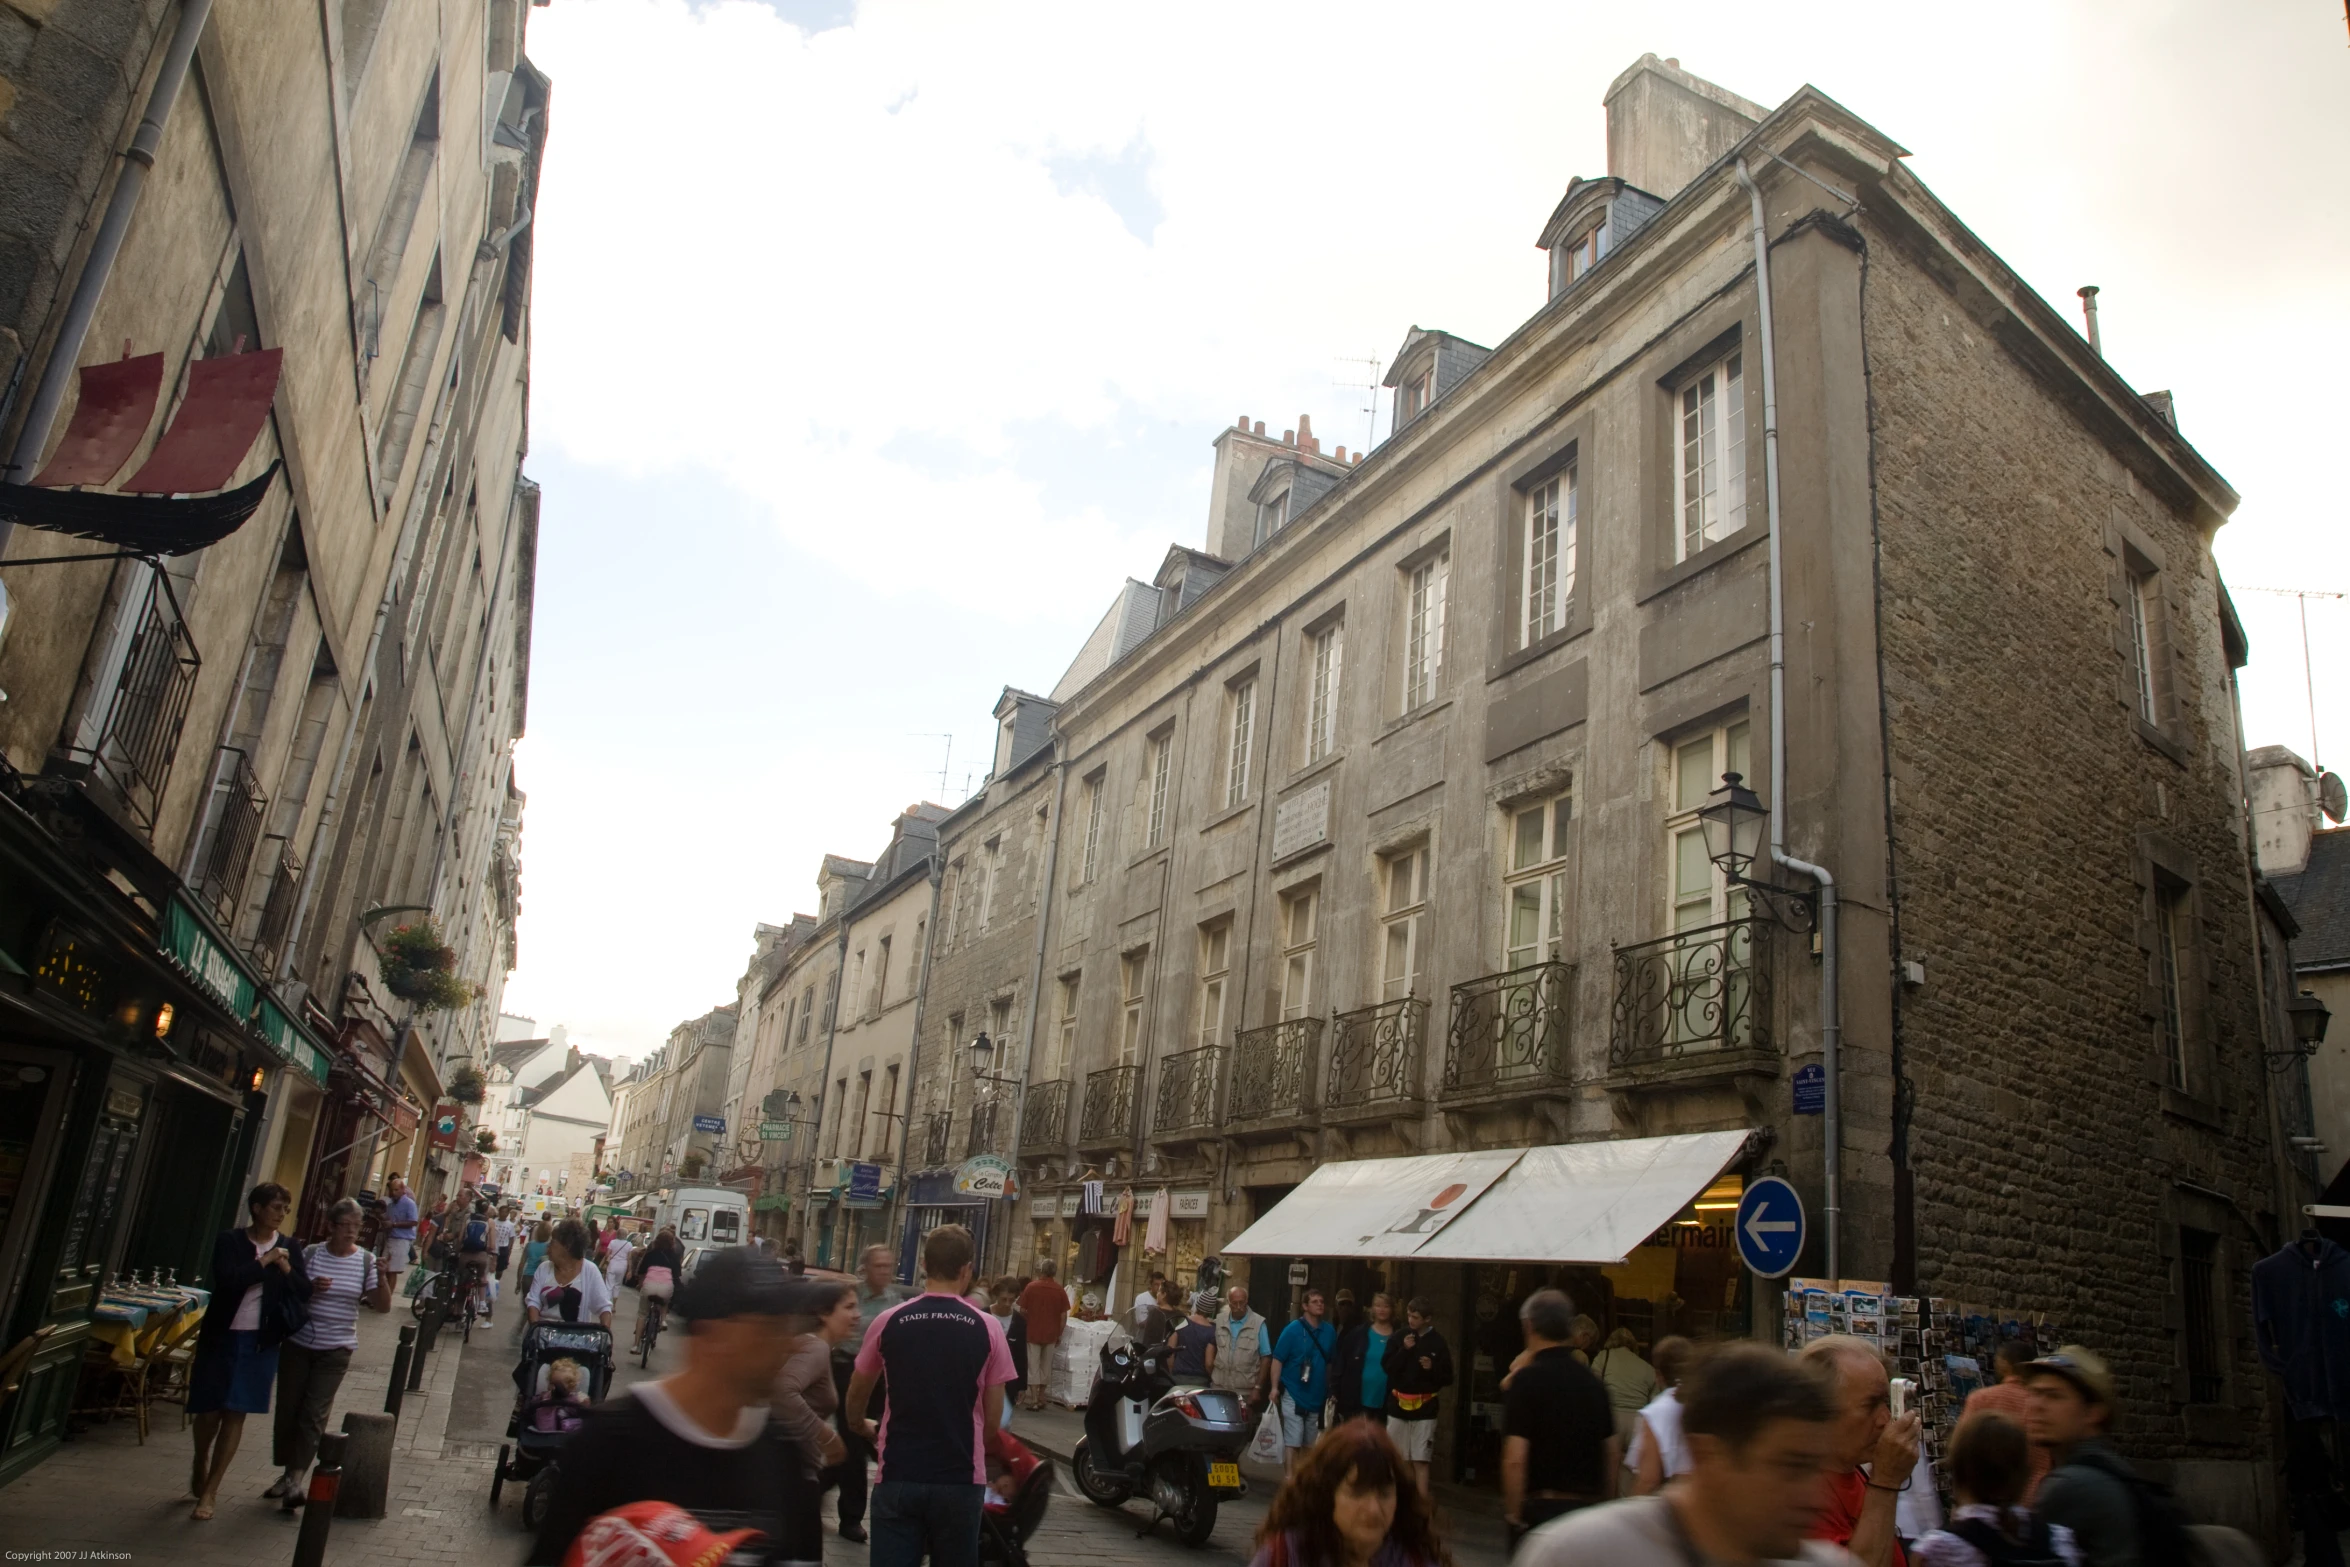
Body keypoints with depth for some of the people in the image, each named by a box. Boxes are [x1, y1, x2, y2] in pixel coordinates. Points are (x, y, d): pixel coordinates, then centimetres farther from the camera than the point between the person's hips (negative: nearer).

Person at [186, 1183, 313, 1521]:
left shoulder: (288, 1248, 3)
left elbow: (304, 1292, -2)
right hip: (221, 1337, -1)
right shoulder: (229, 1241, -4)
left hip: (260, 1342, 1)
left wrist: (285, 1268, -16)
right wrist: (264, 1261, -17)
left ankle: (209, 1490, 10)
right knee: (209, 1410, 7)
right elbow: (226, 1280, -20)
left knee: (236, 1414, 0)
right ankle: (200, 1469, 35)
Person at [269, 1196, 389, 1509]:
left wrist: (382, 1280, -23)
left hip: (336, 1350, -2)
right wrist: (309, 1289, -17)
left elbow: (382, 1307, -5)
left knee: (314, 1414, -6)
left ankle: (296, 1479, -3)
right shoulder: (310, 1254, -3)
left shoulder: (365, 1261, -4)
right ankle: (287, 1472, 24)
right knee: (288, 1409, 8)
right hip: (297, 1344, 2)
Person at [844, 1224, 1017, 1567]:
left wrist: (861, 1427, 34)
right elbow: (993, 1416, 1)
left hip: (897, 1476, 0)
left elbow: (855, 1398, 13)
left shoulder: (888, 1322, -3)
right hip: (961, 1478, 0)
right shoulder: (986, 1328, -5)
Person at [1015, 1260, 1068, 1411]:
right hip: (1050, 1334, 2)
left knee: (1033, 1366, 2)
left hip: (1033, 1332, -2)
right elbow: (1064, 1315, -2)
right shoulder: (1060, 1290, -3)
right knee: (1046, 1366, 15)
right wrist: (1059, 1334, 8)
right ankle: (1041, 1398, 21)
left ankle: (1034, 1399, -3)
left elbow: (1022, 1311, -5)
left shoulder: (1031, 1287, -8)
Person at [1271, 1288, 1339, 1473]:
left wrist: (1330, 1390, 14)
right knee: (1292, 1442, -7)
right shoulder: (1293, 1330, -10)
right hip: (1294, 1395, -5)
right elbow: (1277, 1360, -9)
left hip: (1317, 1396, 5)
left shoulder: (1329, 1331, 2)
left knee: (1308, 1443, 14)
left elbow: (1330, 1363, 13)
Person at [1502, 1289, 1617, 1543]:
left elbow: (1515, 1459, -18)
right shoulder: (1593, 1381, 6)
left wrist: (1513, 1514, -8)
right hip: (1590, 1509, 6)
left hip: (1541, 1509, -6)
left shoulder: (1527, 1379, -13)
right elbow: (1613, 1453, 12)